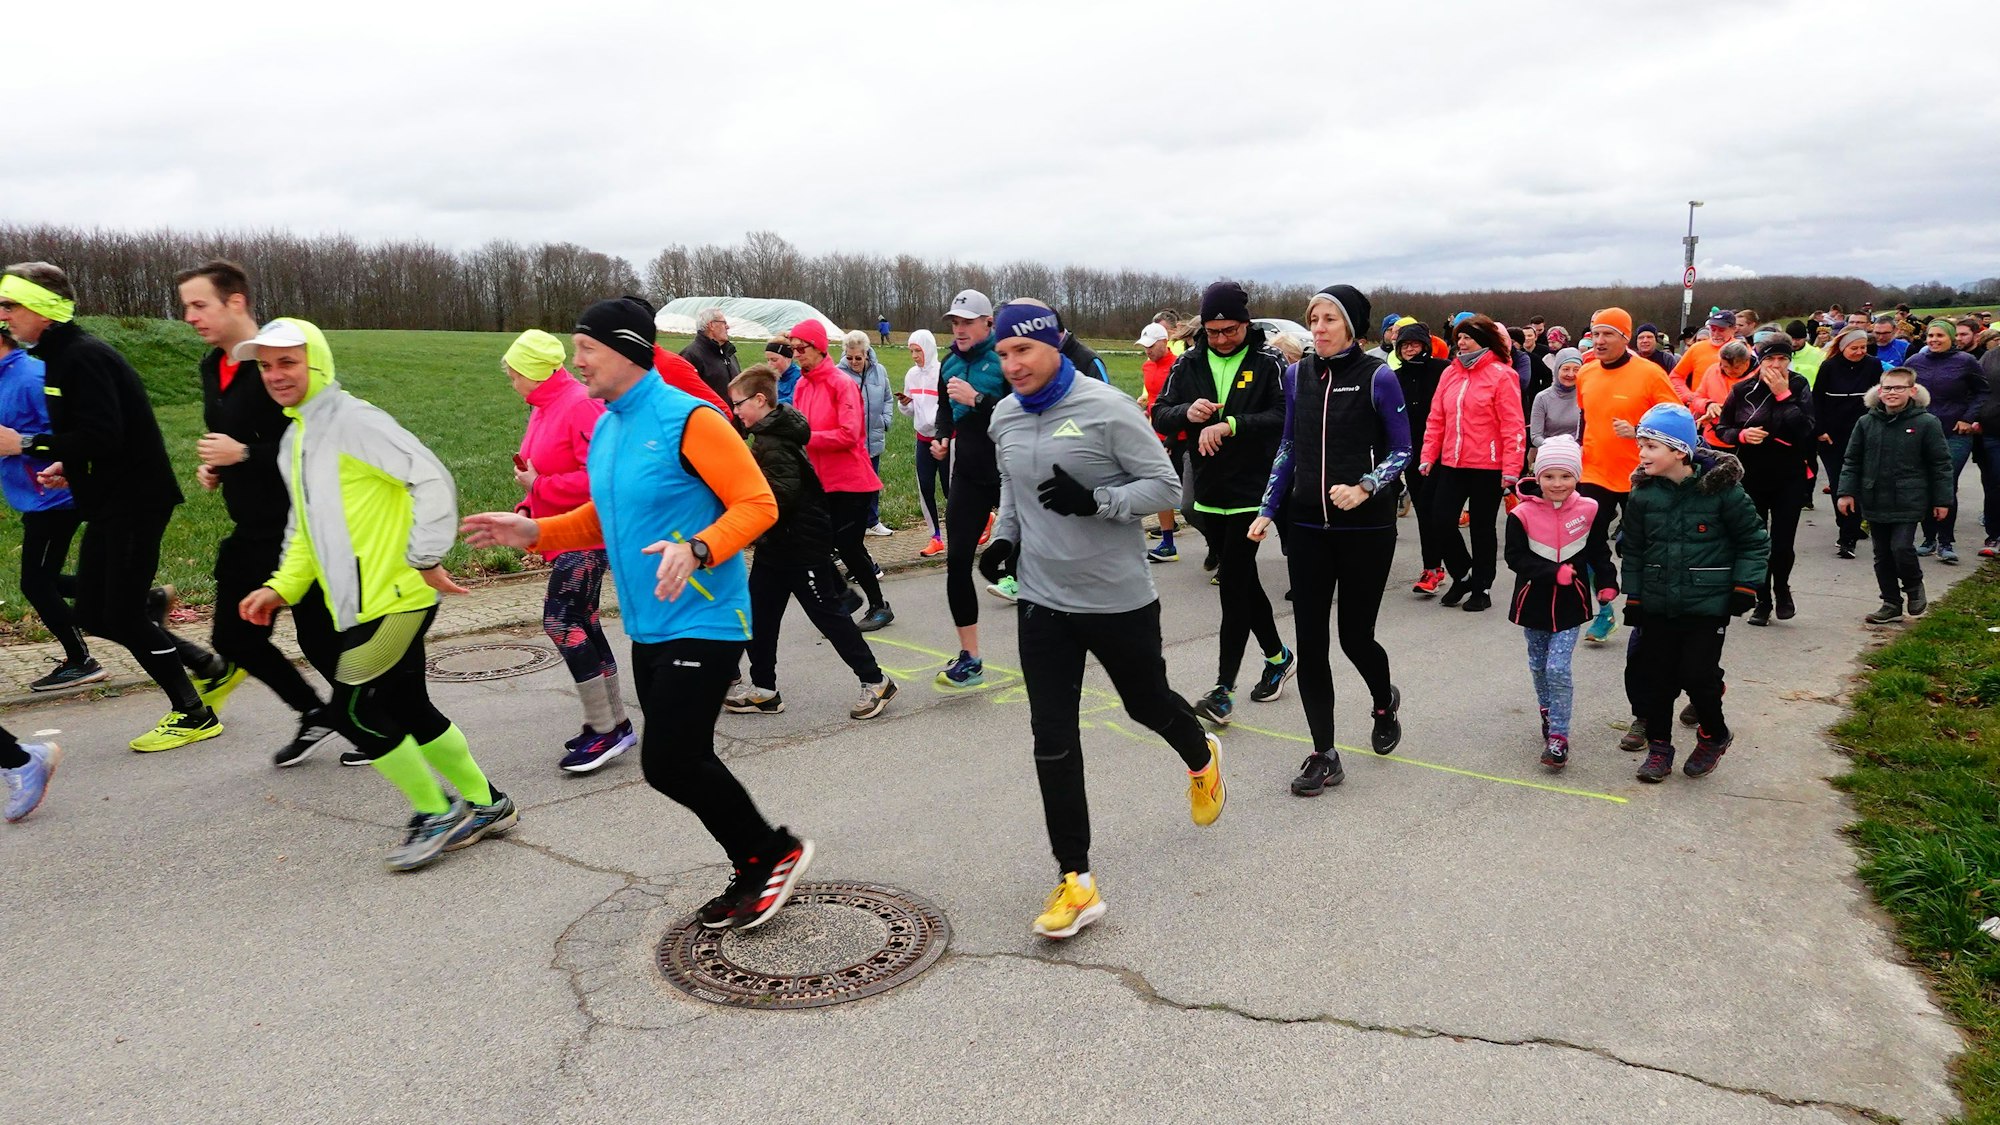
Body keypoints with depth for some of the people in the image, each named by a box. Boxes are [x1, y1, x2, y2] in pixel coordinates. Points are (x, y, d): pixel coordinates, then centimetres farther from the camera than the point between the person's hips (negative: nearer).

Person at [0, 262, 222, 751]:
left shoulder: (83, 357, -17)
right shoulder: (59, 356, 15)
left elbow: (102, 435, -25)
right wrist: (69, 468, 9)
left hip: (136, 500, -10)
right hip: (110, 501, 10)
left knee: (123, 614, -5)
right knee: (93, 614, 10)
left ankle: (194, 714, 7)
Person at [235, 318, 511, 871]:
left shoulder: (354, 421, -12)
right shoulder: (293, 441, 17)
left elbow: (433, 480, -21)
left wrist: (426, 559, -20)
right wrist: (282, 587, 13)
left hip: (394, 598, -9)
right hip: (360, 604, 9)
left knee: (355, 710, -5)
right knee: (410, 710, 14)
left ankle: (438, 815, 10)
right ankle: (486, 806, 27)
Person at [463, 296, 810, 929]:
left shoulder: (688, 419, -15)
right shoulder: (605, 430, 12)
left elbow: (756, 504, -17)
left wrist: (697, 550, -32)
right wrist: (535, 532, 10)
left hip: (704, 624, -9)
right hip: (648, 628, 9)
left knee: (668, 764, -10)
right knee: (685, 763, 13)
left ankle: (776, 852, 11)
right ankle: (754, 876, 29)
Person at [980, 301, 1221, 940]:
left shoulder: (1106, 408, -15)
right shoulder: (1004, 418, 3)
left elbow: (1165, 486, -11)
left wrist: (1095, 501, -26)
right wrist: (1005, 536, 3)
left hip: (1120, 598, -4)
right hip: (1043, 600, 4)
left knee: (1147, 702, 18)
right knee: (1052, 741, 0)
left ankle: (1201, 758, 54)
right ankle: (1075, 881, 10)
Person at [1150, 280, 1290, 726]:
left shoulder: (1267, 363, -5)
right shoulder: (1189, 363, 6)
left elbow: (1284, 416, -15)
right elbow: (1159, 417, 4)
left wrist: (1230, 425, -26)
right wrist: (1187, 412, -17)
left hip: (1251, 492, -5)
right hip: (1208, 492, 5)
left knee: (1233, 585, -8)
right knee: (1242, 580, 15)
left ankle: (1224, 689, -6)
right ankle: (1277, 656, 35)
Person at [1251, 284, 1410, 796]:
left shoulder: (1377, 376, -7)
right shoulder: (1300, 375, 6)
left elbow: (1401, 449, -3)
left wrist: (1366, 488, -19)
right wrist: (1268, 509, 8)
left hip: (1366, 528, -4)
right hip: (1308, 526, 4)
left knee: (1355, 636, 4)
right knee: (1309, 642, 0)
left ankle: (1384, 701, 39)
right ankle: (1324, 755, 10)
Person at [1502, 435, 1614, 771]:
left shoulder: (1588, 510, -5)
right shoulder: (1522, 514, -12)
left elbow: (1598, 551, 8)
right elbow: (1515, 558, -13)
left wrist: (1608, 583, 1)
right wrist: (1554, 573, -21)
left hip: (1570, 604, -1)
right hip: (1533, 602, 1)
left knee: (1558, 669, -10)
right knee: (1538, 666, 16)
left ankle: (1558, 737, -3)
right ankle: (1548, 714, 41)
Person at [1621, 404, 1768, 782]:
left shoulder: (1722, 489, -12)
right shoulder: (1643, 495, -2)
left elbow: (1754, 541, -1)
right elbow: (1633, 551, 8)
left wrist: (1744, 588, -6)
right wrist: (1633, 599, 8)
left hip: (1708, 605, -3)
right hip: (1657, 605, 4)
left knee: (1698, 674, -3)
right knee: (1656, 676, 7)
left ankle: (1714, 737, 25)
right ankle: (1658, 747, 22)